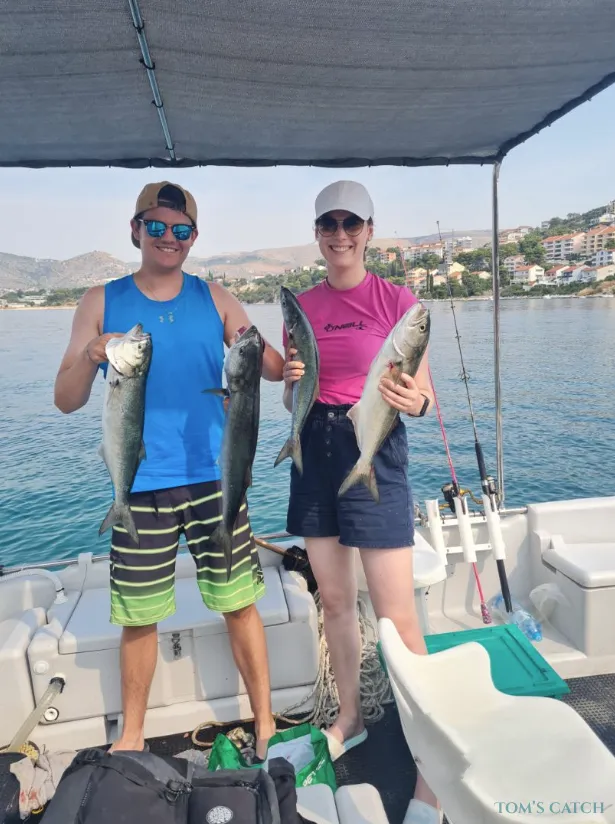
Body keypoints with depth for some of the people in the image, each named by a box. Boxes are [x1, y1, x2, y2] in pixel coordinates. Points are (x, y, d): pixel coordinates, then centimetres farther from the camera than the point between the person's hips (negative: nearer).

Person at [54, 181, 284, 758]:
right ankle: (131, 735, 35)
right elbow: (66, 401, 1)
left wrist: (255, 346, -22)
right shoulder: (101, 303, 4)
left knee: (240, 604, 6)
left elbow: (274, 372, 0)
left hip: (214, 478, 0)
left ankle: (265, 723, 26)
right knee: (138, 617, 11)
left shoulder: (215, 299, 5)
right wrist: (90, 358, -19)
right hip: (139, 485, 0)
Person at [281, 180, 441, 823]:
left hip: (373, 449, -4)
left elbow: (423, 393, -4)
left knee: (396, 615, -2)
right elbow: (293, 401, 12)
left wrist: (413, 401, -26)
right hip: (314, 450, 5)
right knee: (333, 599, 15)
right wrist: (292, 381, -10)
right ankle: (350, 718, 38)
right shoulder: (301, 306, 9)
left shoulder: (396, 299, -3)